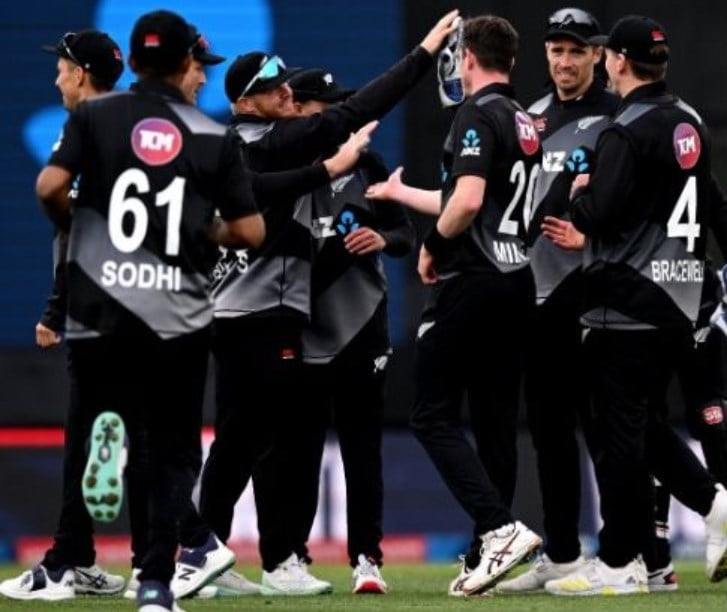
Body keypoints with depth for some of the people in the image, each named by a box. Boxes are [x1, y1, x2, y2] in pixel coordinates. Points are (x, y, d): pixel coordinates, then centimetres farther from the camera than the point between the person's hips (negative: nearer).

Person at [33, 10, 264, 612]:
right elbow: (251, 232, 2)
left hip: (100, 309, 0)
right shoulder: (215, 138, 4)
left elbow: (49, 187, -9)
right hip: (178, 316, 0)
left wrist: (71, 223, 12)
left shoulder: (95, 116, 3)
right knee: (174, 454, 8)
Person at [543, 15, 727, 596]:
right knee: (646, 422, 17)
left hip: (630, 303, -8)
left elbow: (597, 215, -22)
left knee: (621, 428, -3)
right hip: (680, 300, 8)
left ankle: (619, 563, 0)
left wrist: (578, 195, 1)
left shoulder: (628, 132, -15)